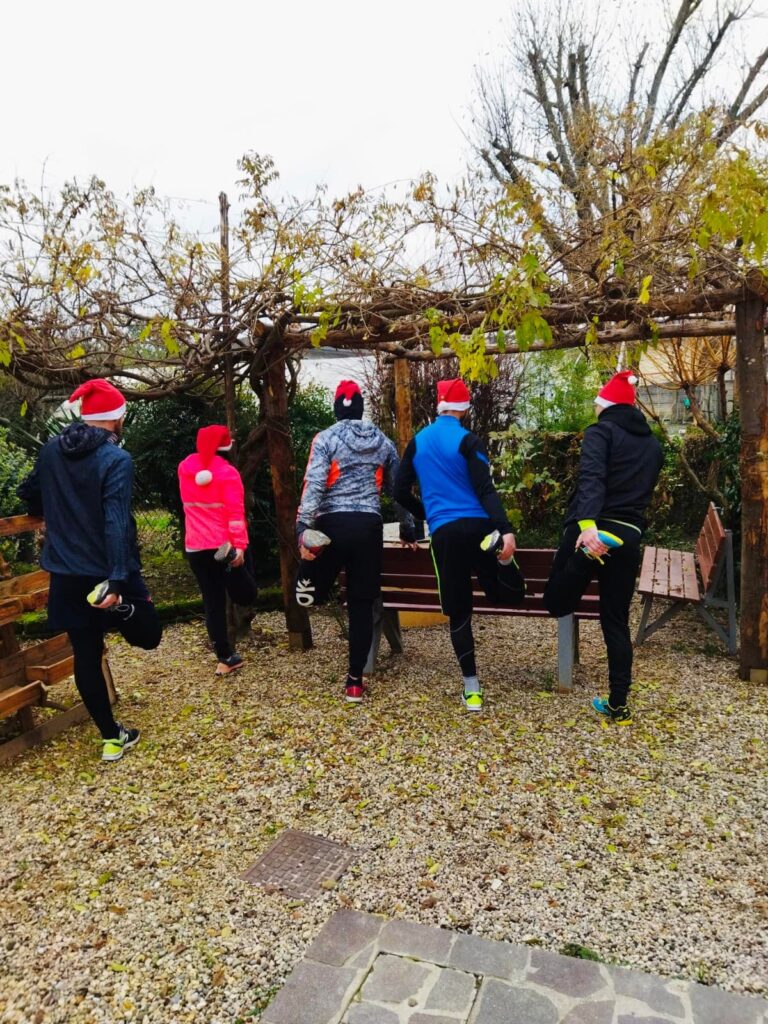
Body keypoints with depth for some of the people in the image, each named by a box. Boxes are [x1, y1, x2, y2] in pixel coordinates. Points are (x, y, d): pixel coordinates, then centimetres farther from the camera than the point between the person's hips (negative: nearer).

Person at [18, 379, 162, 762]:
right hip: (106, 574, -6)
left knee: (86, 655, 13)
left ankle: (112, 738, 21)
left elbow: (29, 493, 21)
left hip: (66, 574, 6)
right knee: (148, 635, 15)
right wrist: (118, 580, -28)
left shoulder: (51, 450, 5)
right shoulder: (117, 460, -15)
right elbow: (117, 524, -25)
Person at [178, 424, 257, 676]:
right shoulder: (227, 472, -8)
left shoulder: (185, 467, 8)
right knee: (245, 595, 12)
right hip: (224, 544, -5)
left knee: (212, 602, 9)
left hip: (195, 546, 5)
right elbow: (235, 512, -17)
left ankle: (225, 657, 11)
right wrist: (239, 545, -21)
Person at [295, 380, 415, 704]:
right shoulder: (383, 442, 13)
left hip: (333, 524, -3)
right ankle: (355, 681, 11)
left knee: (310, 595, 15)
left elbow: (313, 486, -11)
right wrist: (408, 527, 29)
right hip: (369, 526, 3)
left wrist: (302, 527, -15)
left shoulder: (325, 438, 1)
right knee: (362, 606, 8)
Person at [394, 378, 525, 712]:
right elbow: (485, 490, -15)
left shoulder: (417, 442, 11)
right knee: (510, 594, 9)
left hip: (443, 533, 3)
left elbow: (400, 492, 15)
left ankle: (471, 690, 11)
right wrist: (506, 530, -22)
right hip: (478, 526, -3)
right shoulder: (468, 441, -2)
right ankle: (499, 549, -23)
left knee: (459, 612, 10)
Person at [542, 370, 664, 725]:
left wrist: (588, 524, -31)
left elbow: (592, 478, -18)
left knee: (556, 602, 12)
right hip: (629, 536, 6)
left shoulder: (601, 430, -1)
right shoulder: (653, 444, 18)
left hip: (593, 530, -6)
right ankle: (618, 705, 16)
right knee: (617, 622, 13)